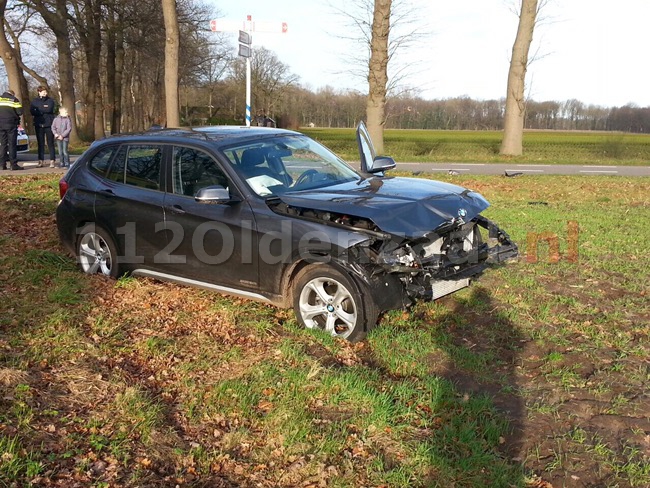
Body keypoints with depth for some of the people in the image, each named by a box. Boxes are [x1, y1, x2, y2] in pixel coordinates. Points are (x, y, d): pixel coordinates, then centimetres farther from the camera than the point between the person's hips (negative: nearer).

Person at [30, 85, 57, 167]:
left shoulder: (50, 101, 5)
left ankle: (52, 160, -1)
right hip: (38, 124, 2)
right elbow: (32, 111, -3)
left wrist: (39, 110, -5)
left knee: (50, 143, -2)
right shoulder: (34, 101, 10)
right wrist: (45, 111, -10)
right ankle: (41, 161, 9)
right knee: (40, 143, 5)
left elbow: (50, 109, -11)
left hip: (49, 124, -2)